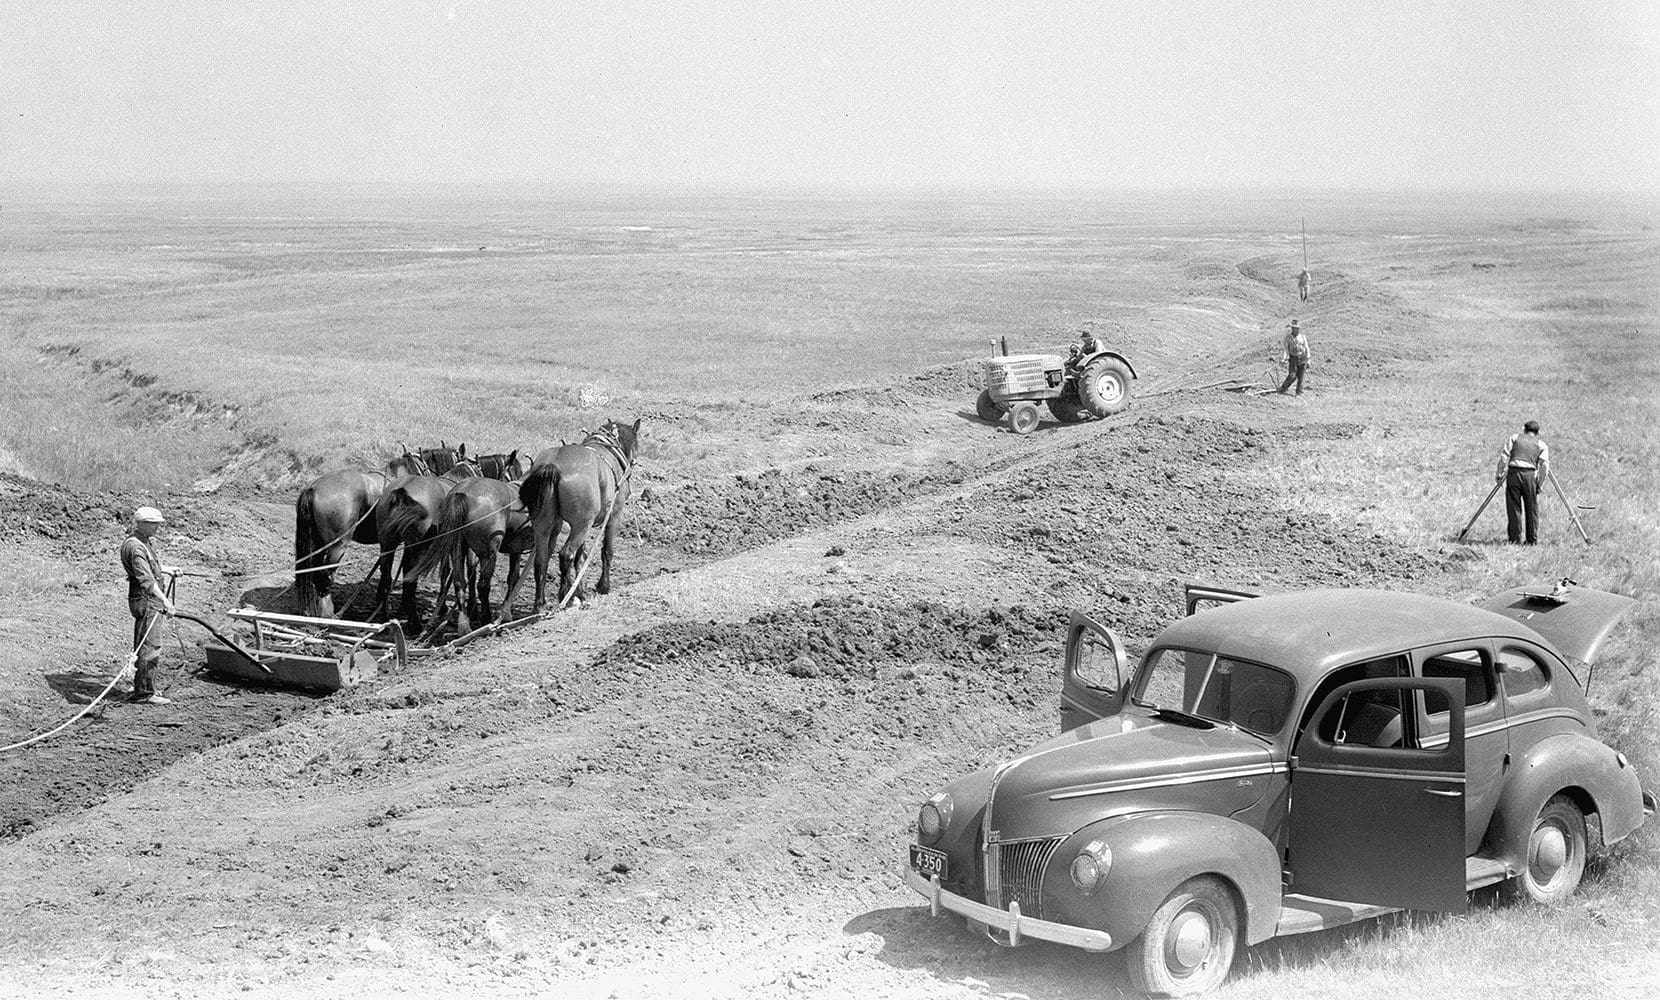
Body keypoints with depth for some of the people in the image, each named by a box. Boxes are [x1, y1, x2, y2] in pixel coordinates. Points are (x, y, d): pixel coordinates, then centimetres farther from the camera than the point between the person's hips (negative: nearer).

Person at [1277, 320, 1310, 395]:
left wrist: (1308, 361, -1)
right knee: (1292, 376, -10)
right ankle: (1282, 390, 5)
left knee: (1300, 377, -1)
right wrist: (1285, 361, -6)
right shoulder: (1288, 337, -1)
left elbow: (1306, 349, 3)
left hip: (1302, 358, 1)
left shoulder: (1302, 336, -1)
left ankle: (1299, 393, 7)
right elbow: (1286, 350, 1)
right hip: (1293, 358, -1)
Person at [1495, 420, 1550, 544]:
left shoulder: (1514, 438, 15)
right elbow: (1544, 465, 3)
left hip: (1513, 473, 0)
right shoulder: (1541, 444, 15)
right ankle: (1532, 540, 8)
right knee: (1531, 509, 7)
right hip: (1530, 475, 0)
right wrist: (1540, 482, 4)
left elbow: (1504, 456, 5)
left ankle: (1514, 539, 4)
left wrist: (1500, 474, 7)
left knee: (1513, 507, 4)